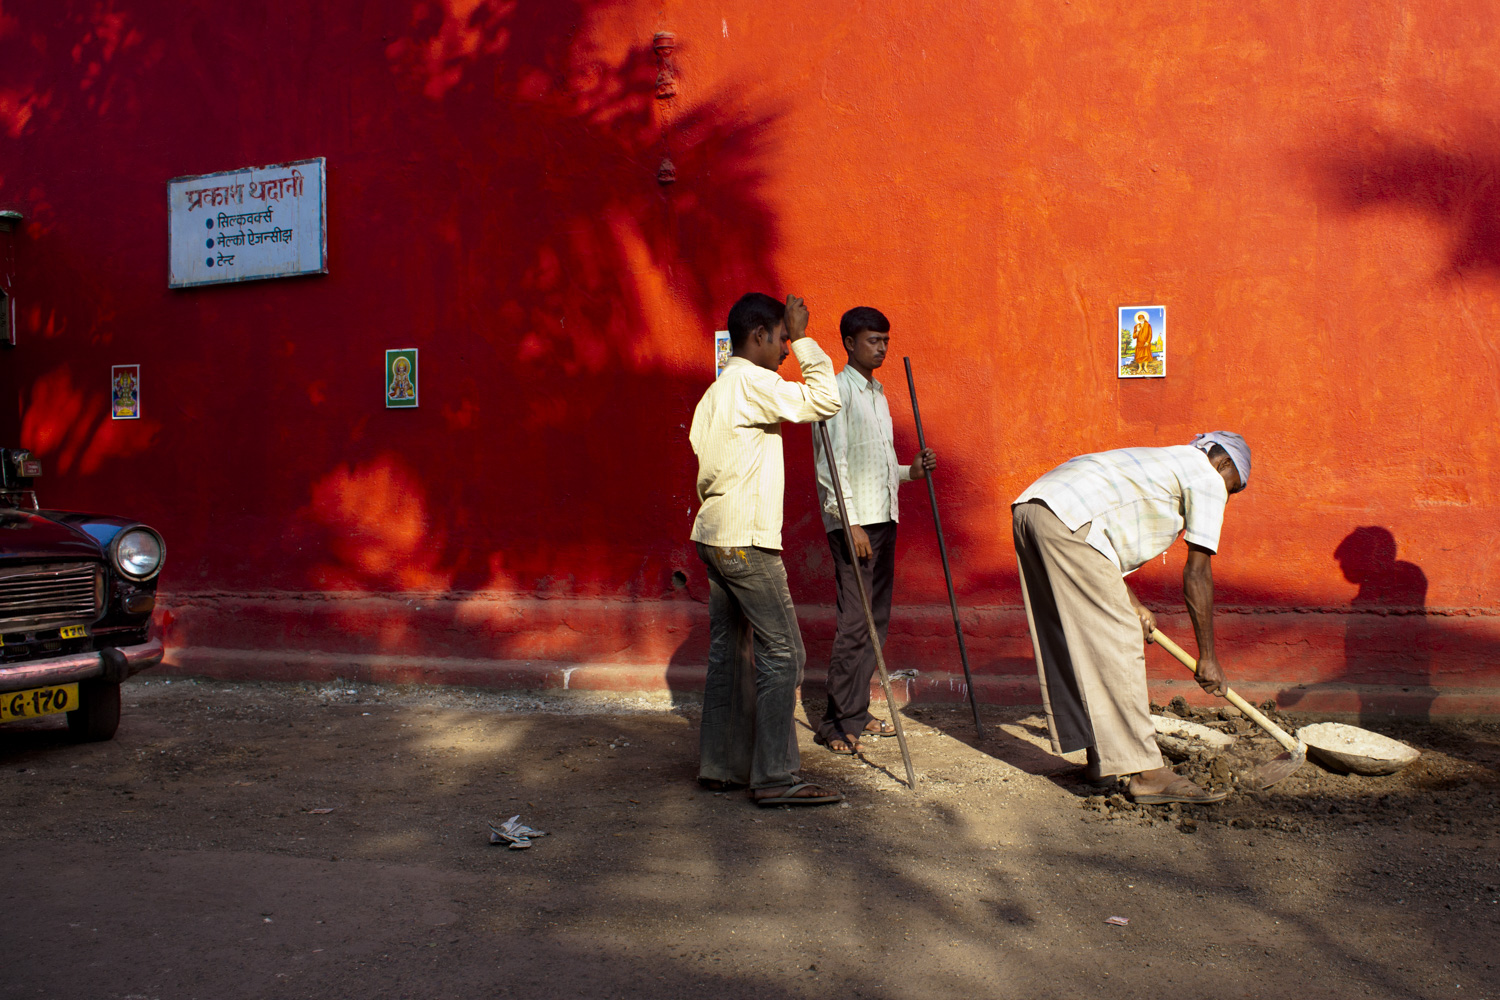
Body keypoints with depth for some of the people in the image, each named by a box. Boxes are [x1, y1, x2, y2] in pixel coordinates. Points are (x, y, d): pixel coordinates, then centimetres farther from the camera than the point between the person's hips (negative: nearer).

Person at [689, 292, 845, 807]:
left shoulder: (717, 391, 19)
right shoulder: (752, 382, -12)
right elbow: (825, 399, -20)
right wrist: (803, 338, -11)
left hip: (715, 533, 10)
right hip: (746, 538, -10)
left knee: (730, 649, 12)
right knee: (782, 653, -7)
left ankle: (719, 765, 18)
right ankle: (775, 778, -5)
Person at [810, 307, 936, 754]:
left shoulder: (878, 394, 19)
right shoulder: (838, 391, -8)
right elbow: (832, 464, -15)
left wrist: (910, 471, 7)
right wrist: (851, 523, -20)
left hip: (883, 517, 9)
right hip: (854, 521, -9)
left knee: (876, 618, 9)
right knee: (856, 621, -10)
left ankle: (857, 712, 18)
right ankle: (837, 723, -4)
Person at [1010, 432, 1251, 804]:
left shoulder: (1158, 465, 35)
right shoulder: (1208, 478, 10)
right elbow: (1197, 575, 6)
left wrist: (1132, 606, 32)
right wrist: (1208, 657, 11)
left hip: (1028, 509, 10)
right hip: (1068, 521, -10)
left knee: (1070, 645, 13)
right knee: (1116, 644, -7)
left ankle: (1100, 758, 21)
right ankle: (1147, 773, -7)